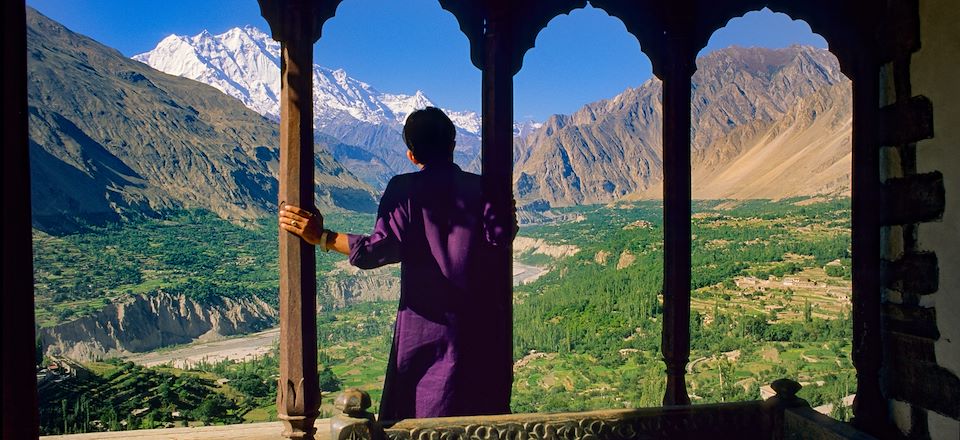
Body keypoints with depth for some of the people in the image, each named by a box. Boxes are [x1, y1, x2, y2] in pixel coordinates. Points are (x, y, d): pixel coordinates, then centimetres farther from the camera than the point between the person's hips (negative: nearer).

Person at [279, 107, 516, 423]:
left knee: (413, 413, 10)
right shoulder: (481, 187, 1)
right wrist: (508, 220, 9)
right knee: (479, 408, 15)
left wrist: (322, 237, -9)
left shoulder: (404, 189, -4)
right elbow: (497, 240, -12)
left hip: (426, 324, -2)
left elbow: (381, 247, -15)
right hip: (478, 324, 2)